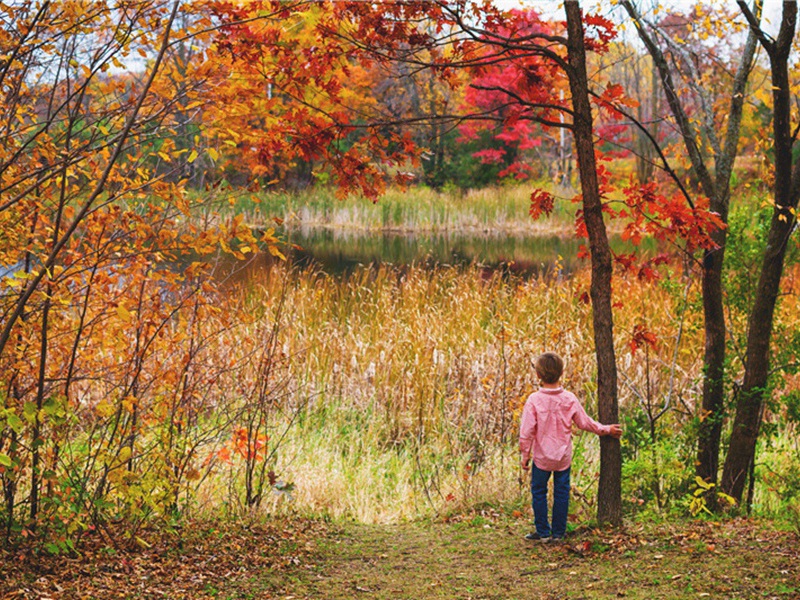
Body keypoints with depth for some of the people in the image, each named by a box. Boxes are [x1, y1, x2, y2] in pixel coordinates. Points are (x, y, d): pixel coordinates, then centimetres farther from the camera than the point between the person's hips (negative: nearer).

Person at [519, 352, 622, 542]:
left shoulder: (534, 400, -15)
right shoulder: (570, 399, -6)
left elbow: (526, 431, -14)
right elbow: (585, 422, 3)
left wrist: (525, 454, -2)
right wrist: (606, 430, 19)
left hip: (541, 457, -3)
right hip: (563, 456, 3)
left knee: (538, 492, 11)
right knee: (561, 492, 12)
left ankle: (543, 531, 13)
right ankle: (559, 532, 17)